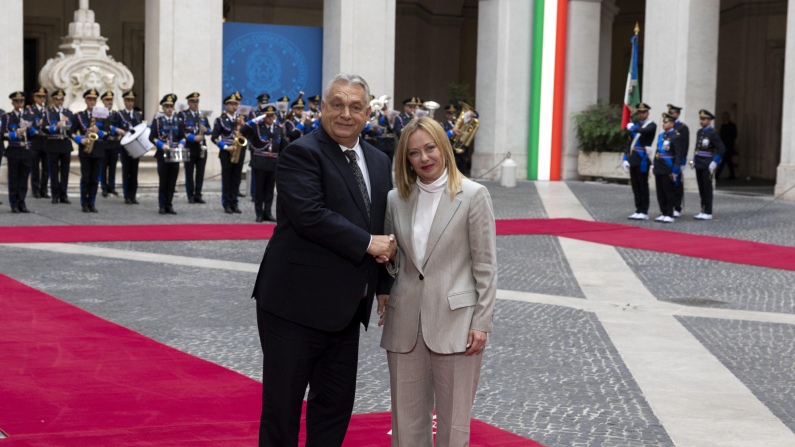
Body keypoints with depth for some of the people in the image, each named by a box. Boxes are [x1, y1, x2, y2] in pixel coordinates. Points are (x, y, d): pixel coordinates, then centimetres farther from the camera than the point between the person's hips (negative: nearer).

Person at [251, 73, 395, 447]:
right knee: (283, 406, 3)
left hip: (345, 310, 7)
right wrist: (368, 244, -19)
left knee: (336, 404, 15)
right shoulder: (301, 154, -10)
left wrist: (385, 287, 9)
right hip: (296, 305, -7)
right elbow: (309, 215, -24)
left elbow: (385, 229, 18)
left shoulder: (379, 162, 14)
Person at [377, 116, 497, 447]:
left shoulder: (473, 196, -4)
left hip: (454, 324, -4)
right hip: (405, 324, 4)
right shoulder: (396, 199, 9)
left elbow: (485, 264, -4)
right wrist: (382, 294, 4)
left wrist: (482, 323, -9)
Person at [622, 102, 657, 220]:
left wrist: (632, 128, -11)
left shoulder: (652, 125, -5)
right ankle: (638, 211, 15)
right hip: (633, 160, 7)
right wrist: (625, 158, 7)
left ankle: (644, 212, 1)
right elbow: (629, 143, 16)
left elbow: (644, 131, -29)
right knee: (635, 187, 9)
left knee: (643, 187, -3)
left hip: (642, 160, -7)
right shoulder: (635, 125, 17)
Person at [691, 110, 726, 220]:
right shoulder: (699, 132, 13)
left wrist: (714, 163, -15)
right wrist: (694, 160, 17)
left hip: (707, 166, -7)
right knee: (701, 189, 10)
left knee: (707, 189, -4)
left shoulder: (713, 133, -10)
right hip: (699, 165, 7)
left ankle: (708, 213, -1)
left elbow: (722, 150, -13)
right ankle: (703, 211, 15)